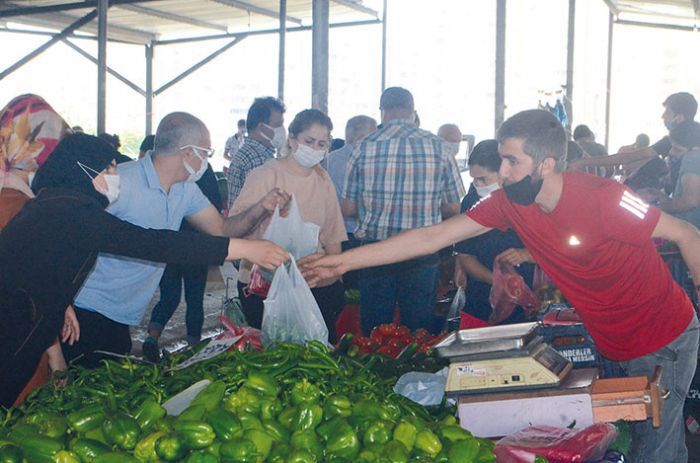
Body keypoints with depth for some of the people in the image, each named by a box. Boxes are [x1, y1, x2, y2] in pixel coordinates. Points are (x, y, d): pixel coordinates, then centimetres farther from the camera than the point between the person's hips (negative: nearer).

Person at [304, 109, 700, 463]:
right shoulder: (510, 203, -8)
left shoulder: (602, 197, -25)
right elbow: (434, 237, -9)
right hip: (611, 346, 5)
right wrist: (346, 260, -12)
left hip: (664, 340, -5)